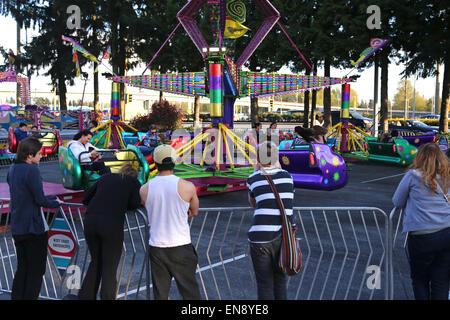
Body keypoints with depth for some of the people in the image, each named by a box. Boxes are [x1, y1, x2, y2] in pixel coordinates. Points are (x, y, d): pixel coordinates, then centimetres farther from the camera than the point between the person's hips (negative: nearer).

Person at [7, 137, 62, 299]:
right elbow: (40, 200, -18)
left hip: (17, 227, 8)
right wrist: (56, 203, 1)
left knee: (22, 267, 19)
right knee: (36, 269, 4)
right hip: (33, 227, -8)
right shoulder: (31, 170, -18)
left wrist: (52, 198, 16)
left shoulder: (13, 169, 9)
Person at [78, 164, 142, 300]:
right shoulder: (134, 182, 15)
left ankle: (85, 296, 27)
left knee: (95, 262, 22)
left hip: (90, 221, 5)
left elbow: (85, 199, 25)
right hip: (112, 223, -5)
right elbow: (134, 204, 1)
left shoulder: (105, 177, 26)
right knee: (110, 268, 6)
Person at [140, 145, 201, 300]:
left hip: (156, 247, 3)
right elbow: (194, 212, 8)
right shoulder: (187, 186, -8)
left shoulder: (144, 189, -1)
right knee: (190, 292, 7)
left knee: (160, 293, 12)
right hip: (181, 247, -2)